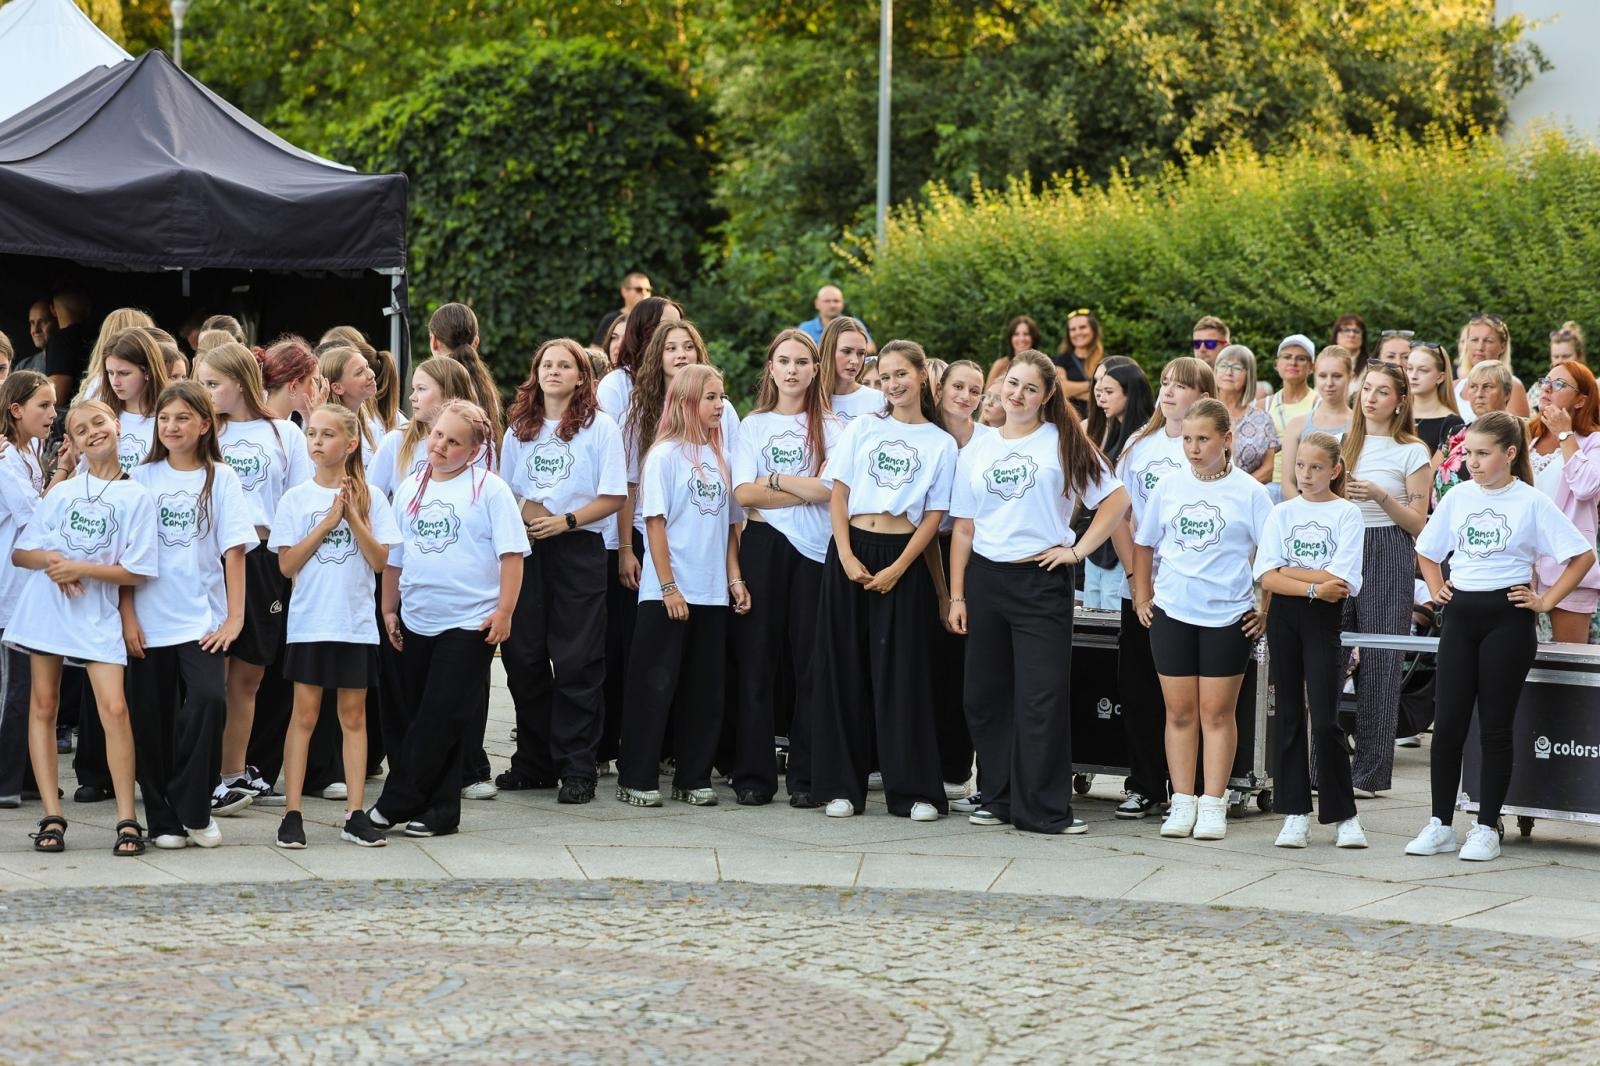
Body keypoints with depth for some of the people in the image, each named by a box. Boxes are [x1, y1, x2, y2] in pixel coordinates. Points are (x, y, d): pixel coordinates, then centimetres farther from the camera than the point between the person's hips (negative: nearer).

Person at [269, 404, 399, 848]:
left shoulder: (370, 497, 3)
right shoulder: (297, 498, 1)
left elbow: (379, 560, -2)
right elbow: (287, 564, -5)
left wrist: (353, 517, -13)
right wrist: (328, 521, -10)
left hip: (357, 623, 1)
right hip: (309, 622, -1)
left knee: (353, 716, 6)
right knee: (305, 714, -1)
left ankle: (354, 814, 9)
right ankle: (292, 814, 1)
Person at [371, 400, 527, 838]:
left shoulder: (490, 489, -5)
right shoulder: (410, 488, 10)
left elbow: (512, 553, -8)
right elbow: (394, 555, 17)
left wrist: (504, 611, -13)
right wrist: (389, 609, 15)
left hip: (470, 622, -5)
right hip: (415, 621, 5)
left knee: (442, 719, -5)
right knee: (421, 717, 8)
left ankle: (397, 803, -1)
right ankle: (438, 809, 15)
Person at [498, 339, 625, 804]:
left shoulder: (600, 426, 0)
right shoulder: (519, 428, 14)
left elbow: (614, 497, -5)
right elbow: (504, 490, 19)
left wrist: (565, 521, -15)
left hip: (578, 551, -4)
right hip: (526, 551, 4)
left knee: (575, 661, -5)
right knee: (522, 656, 3)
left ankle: (576, 768, -1)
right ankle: (534, 760, 15)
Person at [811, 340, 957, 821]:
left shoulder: (941, 444, 6)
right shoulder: (863, 429, 9)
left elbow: (934, 515, 1)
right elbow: (837, 493, 4)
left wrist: (898, 569, -10)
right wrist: (846, 556, -8)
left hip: (902, 559, -2)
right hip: (850, 551, 2)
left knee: (901, 673, -2)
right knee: (844, 668, 2)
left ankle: (913, 789, 3)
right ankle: (843, 785, 7)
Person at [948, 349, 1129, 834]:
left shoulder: (1064, 443, 1)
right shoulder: (977, 451, 11)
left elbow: (1116, 499, -2)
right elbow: (964, 528, 11)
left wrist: (1077, 550, -8)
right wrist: (956, 596, 6)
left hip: (1042, 581, -4)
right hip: (986, 579, 4)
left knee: (1042, 698, -6)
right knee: (985, 694, 7)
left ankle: (1044, 808, -2)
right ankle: (997, 798, 18)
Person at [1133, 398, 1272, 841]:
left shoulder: (1249, 492, -5)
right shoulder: (1168, 488, 5)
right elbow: (1144, 544, 17)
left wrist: (1266, 609, -7)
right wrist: (1142, 597, 10)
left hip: (1228, 616, -3)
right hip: (1172, 613, 3)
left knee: (1217, 712, 3)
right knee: (1179, 711, 6)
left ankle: (1213, 805, 7)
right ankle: (1182, 804, 12)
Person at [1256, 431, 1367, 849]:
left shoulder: (1347, 514, -1)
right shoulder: (1282, 514, 7)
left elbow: (1341, 581, -12)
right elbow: (1267, 578, -4)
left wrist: (1290, 571, -8)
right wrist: (1313, 587, -15)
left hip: (1325, 620, -3)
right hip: (1284, 617, 3)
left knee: (1324, 721, -7)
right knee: (1289, 716, 6)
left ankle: (1344, 816, 3)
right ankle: (1296, 813, 11)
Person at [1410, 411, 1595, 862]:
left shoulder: (1531, 502, -5)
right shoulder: (1458, 497, 6)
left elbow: (1582, 556, -5)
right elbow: (1427, 551, 21)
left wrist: (1545, 602, -8)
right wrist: (1437, 588, 7)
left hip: (1507, 618, -4)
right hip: (1460, 617, 4)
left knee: (1495, 726, 1)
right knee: (1447, 723, 1)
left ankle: (1487, 828, 7)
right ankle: (1440, 825, 9)